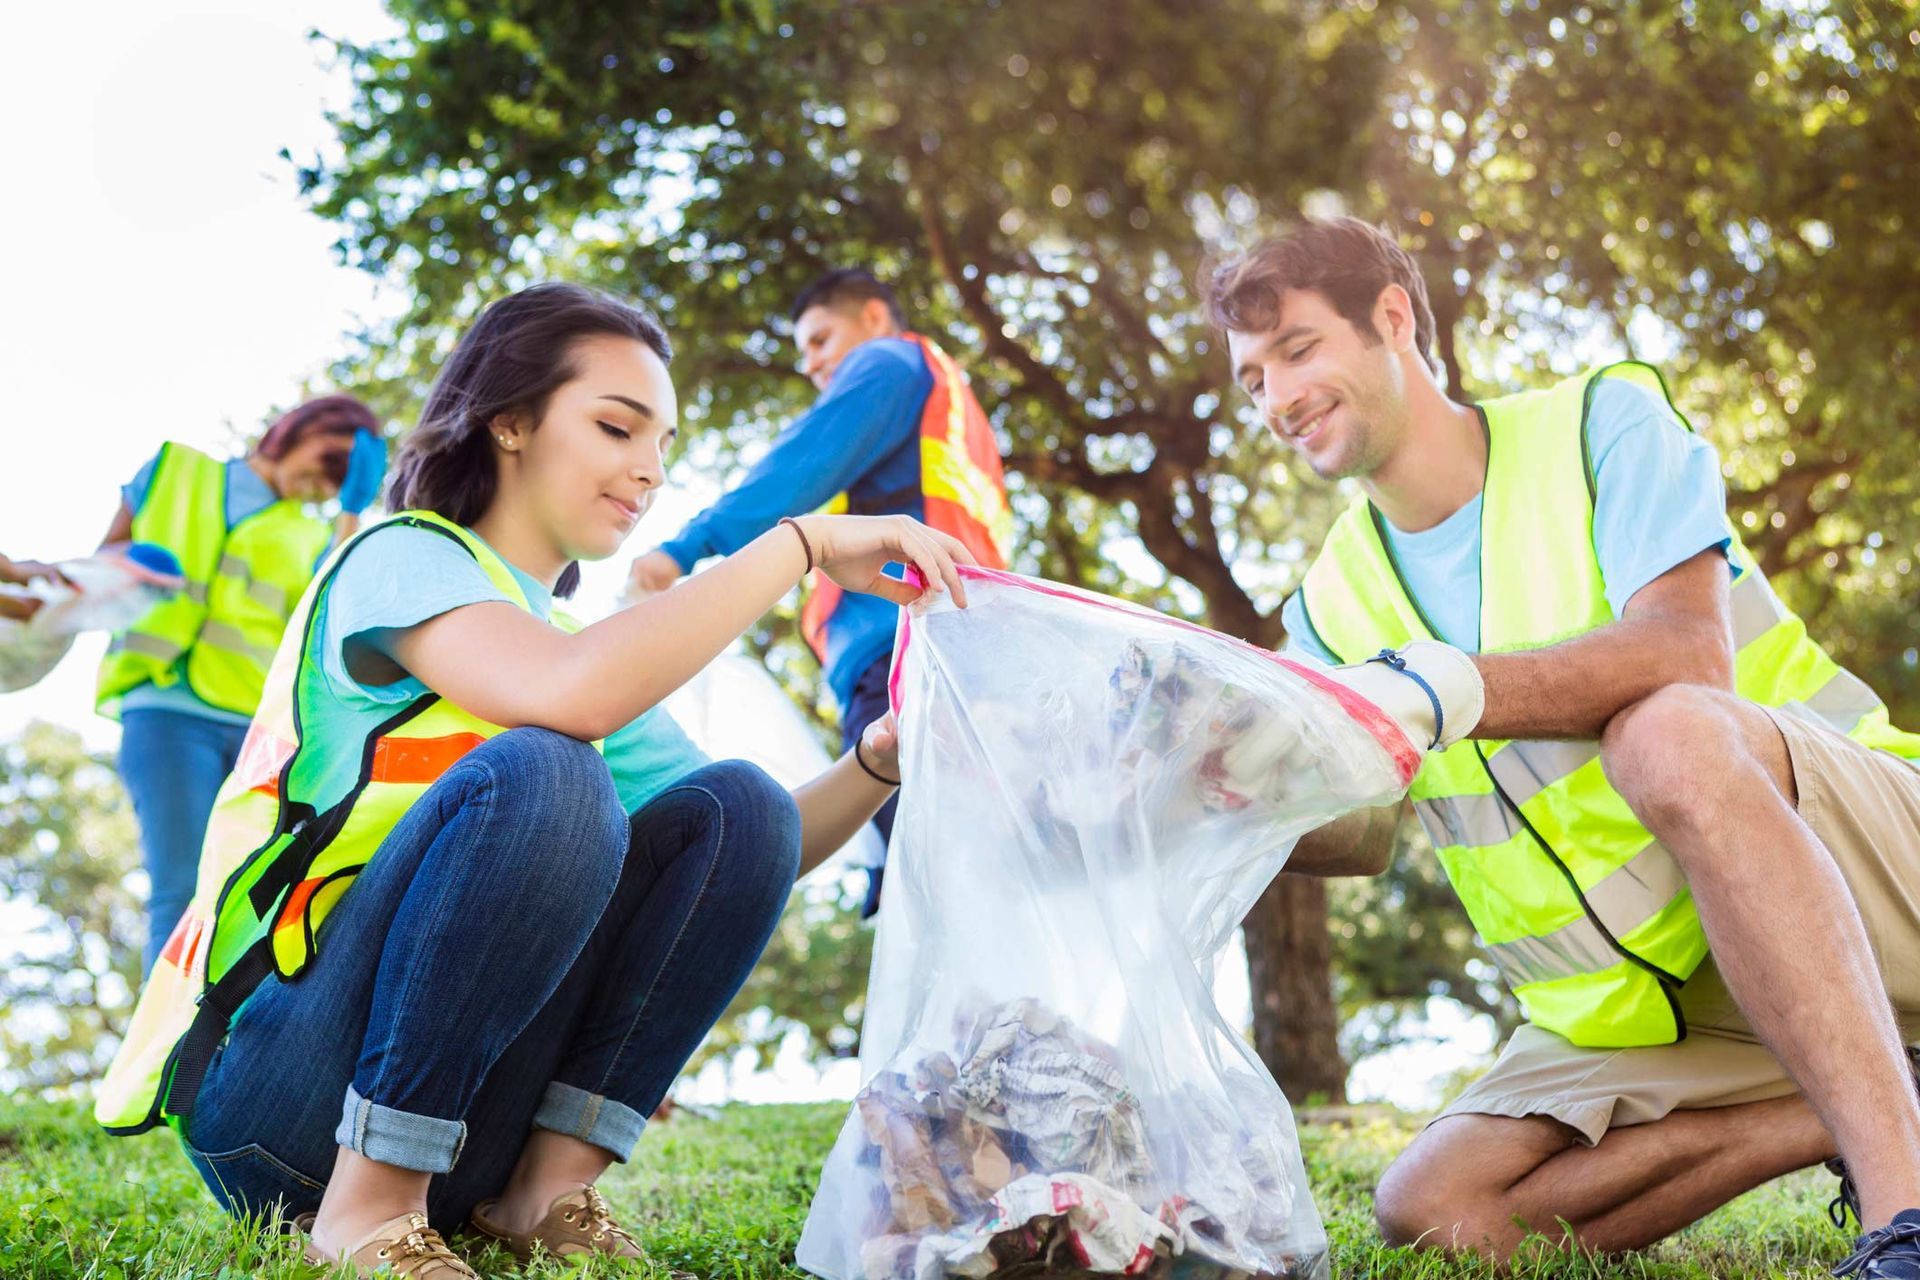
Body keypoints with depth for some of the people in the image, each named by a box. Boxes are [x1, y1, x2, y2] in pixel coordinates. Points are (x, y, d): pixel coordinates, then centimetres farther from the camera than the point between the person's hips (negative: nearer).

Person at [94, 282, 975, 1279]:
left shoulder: (589, 649, 18)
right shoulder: (405, 556, -5)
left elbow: (744, 860, 12)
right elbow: (567, 694, -27)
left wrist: (878, 762, -6)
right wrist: (803, 542, -20)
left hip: (456, 1137, 7)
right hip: (271, 1104, -7)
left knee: (736, 808, -7)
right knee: (541, 774, -29)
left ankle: (548, 1188, -9)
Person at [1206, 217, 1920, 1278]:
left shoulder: (1600, 420, -6)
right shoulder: (1334, 601, 9)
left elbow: (1686, 650, -24)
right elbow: (1360, 833, -1)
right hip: (1649, 998, 6)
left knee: (1669, 733, -38)